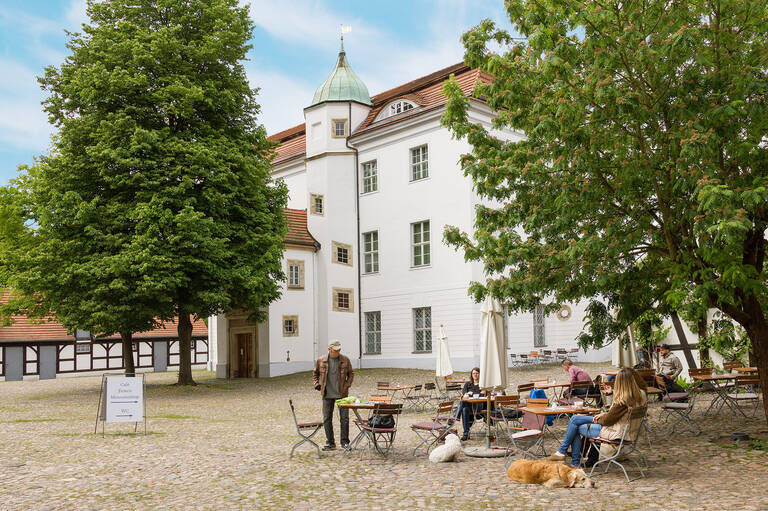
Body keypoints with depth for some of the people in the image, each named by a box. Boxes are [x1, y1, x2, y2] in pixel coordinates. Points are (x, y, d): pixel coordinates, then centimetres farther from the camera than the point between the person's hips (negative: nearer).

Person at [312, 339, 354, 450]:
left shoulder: (345, 360, 0)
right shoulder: (321, 361, 1)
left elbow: (351, 374, 9)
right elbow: (315, 373, 16)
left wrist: (347, 385, -3)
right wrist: (316, 384, 2)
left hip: (342, 393, -1)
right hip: (327, 394, 1)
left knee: (344, 418, 2)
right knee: (327, 419, 4)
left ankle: (345, 442, 13)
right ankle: (330, 442, 15)